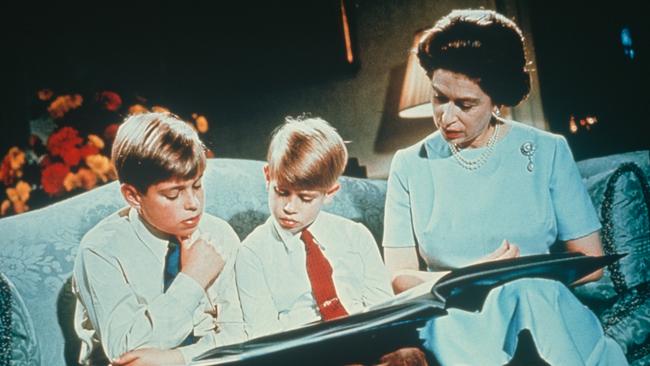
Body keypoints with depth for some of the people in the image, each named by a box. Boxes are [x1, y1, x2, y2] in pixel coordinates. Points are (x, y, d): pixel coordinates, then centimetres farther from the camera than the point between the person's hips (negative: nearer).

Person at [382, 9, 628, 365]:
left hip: (542, 307, 2)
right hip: (455, 316, -1)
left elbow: (590, 261, 5)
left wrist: (520, 277, -11)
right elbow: (399, 277, 3)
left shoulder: (548, 152, 6)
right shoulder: (409, 165, 8)